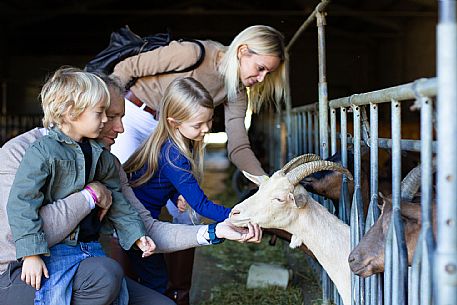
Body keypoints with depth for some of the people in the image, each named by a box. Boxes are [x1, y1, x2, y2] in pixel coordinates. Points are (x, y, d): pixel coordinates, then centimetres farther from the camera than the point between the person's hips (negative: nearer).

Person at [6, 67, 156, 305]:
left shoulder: (99, 155, 10)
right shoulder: (42, 152, -13)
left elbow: (115, 198, 18)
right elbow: (21, 203, -17)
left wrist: (136, 234, 12)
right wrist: (31, 253, -21)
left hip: (91, 246, 7)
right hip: (55, 249, -7)